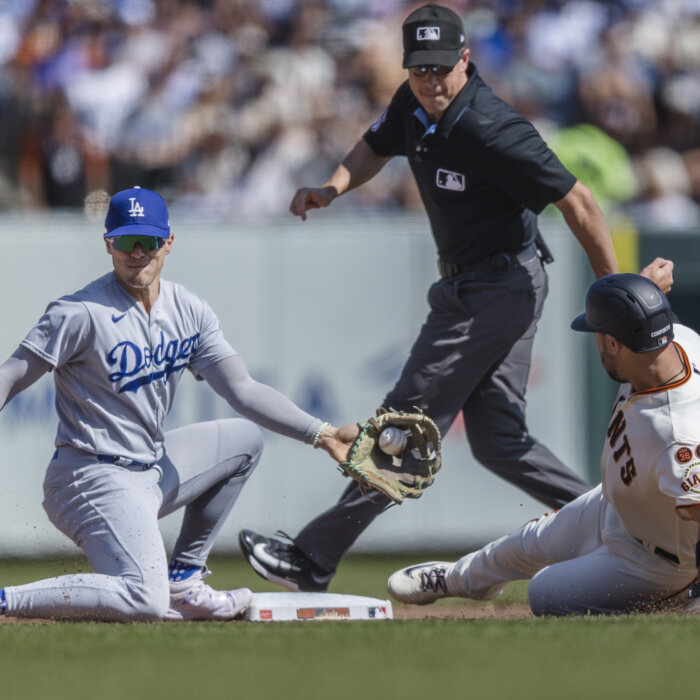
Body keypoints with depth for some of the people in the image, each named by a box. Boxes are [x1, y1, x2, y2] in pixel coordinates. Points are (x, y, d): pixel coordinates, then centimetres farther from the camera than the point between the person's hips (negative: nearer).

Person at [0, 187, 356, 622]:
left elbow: (242, 390, 1)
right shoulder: (81, 314, -14)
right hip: (96, 479, -8)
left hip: (155, 469, 8)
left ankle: (182, 580, 17)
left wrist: (321, 434, -10)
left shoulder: (190, 312, 6)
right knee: (146, 602, -26)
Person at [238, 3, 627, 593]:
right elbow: (375, 147, 19)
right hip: (467, 284, 9)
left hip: (499, 289, -9)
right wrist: (333, 187, -3)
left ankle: (314, 560, -1)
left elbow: (578, 201, -22)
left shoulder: (492, 132, -26)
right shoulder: (416, 104, 0)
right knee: (497, 440, 8)